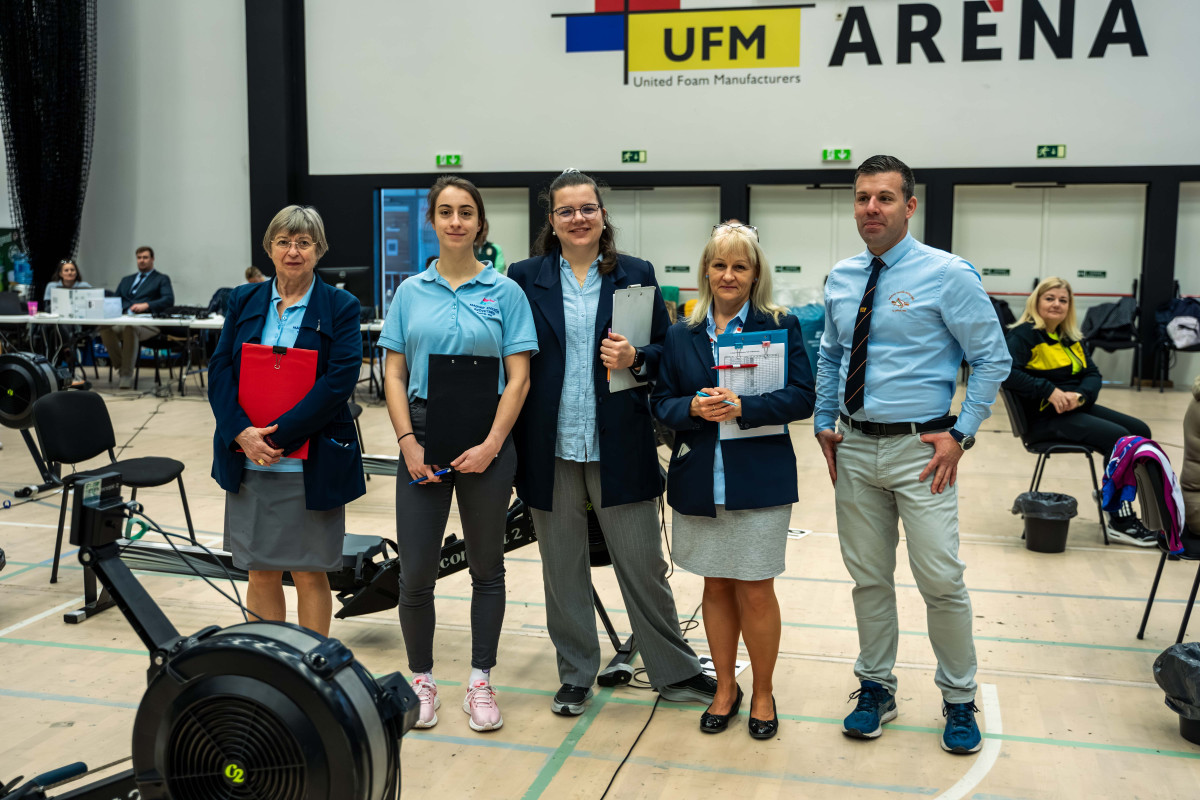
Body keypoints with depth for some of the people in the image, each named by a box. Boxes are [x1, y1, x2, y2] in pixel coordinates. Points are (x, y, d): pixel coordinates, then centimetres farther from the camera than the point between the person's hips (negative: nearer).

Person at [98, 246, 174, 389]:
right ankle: (120, 367, -13)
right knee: (104, 327, -31)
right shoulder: (126, 280, 33)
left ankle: (127, 375, -30)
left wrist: (146, 305, -18)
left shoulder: (161, 279, 16)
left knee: (130, 328, -40)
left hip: (148, 323, -4)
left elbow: (169, 300, -2)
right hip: (122, 320, 4)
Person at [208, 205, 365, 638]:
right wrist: (242, 432, -13)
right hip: (248, 461, 3)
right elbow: (219, 370, 3)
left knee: (310, 573, 6)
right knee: (261, 573, 10)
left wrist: (278, 436, -17)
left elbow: (338, 382, -12)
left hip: (311, 464, -3)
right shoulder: (244, 301, 10)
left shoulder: (340, 307, -1)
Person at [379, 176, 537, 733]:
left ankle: (480, 682, 23)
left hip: (486, 440, -1)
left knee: (487, 565, 10)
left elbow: (518, 377, -3)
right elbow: (394, 375, 4)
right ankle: (421, 680, 21)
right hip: (423, 439, 1)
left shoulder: (504, 292, 1)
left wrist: (491, 445, -12)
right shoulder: (411, 292, 7)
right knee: (416, 570, 1)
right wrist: (408, 441, -8)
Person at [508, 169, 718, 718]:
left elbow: (666, 352, 6)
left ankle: (674, 673, 22)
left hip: (619, 445, -1)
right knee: (562, 568, 12)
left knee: (643, 565, 6)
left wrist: (635, 359, -17)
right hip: (550, 446, 1)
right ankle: (575, 675, 28)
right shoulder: (526, 278, 4)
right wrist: (511, 442, -6)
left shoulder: (636, 275, 5)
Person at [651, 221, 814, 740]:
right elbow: (661, 402, 7)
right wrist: (693, 408, -14)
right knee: (716, 586, 13)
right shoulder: (681, 334, 9)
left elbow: (802, 397, -9)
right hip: (697, 478, 3)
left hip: (759, 478, -3)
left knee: (755, 591, 2)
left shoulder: (780, 326, -1)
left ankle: (763, 693, 23)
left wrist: (743, 407, -21)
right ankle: (725, 687, 30)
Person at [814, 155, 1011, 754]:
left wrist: (961, 434, -11)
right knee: (868, 578, 12)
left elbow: (992, 358, -5)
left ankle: (959, 699, 20)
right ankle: (875, 687, 28)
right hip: (854, 447, 4)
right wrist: (825, 423, 10)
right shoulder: (840, 279, 7)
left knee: (941, 580, 0)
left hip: (919, 448, -4)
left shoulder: (948, 275, -8)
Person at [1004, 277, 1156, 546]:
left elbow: (1093, 374, 8)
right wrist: (1050, 391, -28)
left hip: (1078, 408, 9)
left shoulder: (1072, 337, 15)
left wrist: (1080, 395, -15)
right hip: (1045, 416, -8)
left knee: (1140, 431, 3)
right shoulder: (1024, 335, -9)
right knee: (1118, 437, -20)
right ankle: (1120, 522, -12)